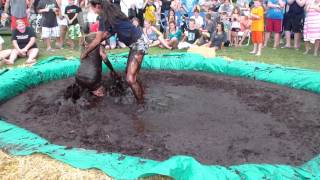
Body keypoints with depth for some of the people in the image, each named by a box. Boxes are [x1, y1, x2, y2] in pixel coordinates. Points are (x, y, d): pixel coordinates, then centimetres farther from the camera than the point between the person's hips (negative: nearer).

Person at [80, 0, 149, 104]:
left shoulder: (104, 17, -14)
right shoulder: (111, 12, 12)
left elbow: (97, 41, -10)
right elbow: (109, 32, 24)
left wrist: (85, 53, 4)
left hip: (138, 43, -10)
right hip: (137, 42, 10)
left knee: (130, 79, -11)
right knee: (130, 73, 19)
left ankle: (141, 104, 0)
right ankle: (141, 95, 32)